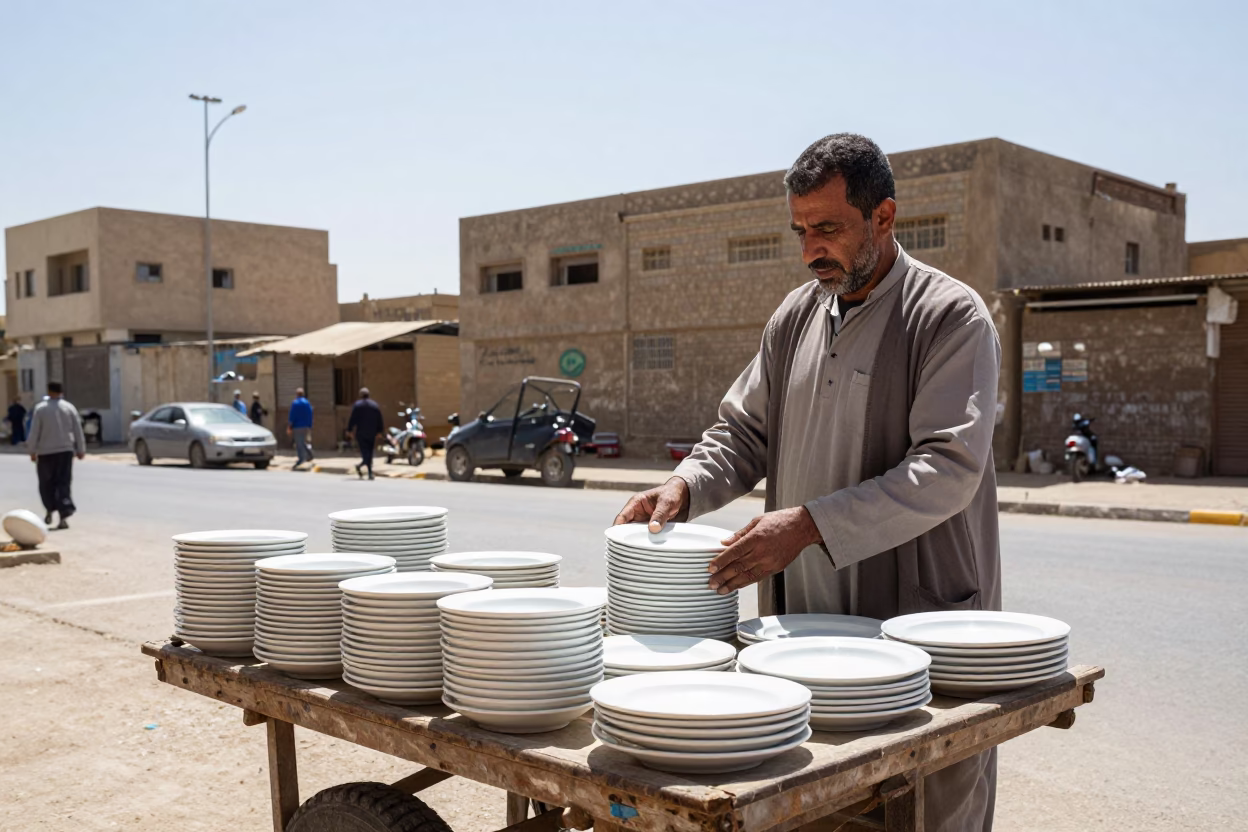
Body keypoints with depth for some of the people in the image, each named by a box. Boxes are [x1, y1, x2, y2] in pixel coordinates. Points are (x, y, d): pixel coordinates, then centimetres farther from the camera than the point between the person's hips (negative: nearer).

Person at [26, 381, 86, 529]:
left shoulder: (40, 408, -5)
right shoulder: (69, 408, 1)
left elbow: (34, 432, -5)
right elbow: (78, 431, 3)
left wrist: (32, 451, 2)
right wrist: (81, 450, 10)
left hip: (46, 452, -2)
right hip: (65, 451, 2)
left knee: (46, 483, 15)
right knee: (63, 483, 0)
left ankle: (49, 511, 16)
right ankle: (64, 516, -10)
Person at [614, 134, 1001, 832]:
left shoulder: (951, 317, -9)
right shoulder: (797, 317, 11)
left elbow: (947, 471, -18)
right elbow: (744, 433, 16)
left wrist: (809, 524, -25)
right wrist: (683, 488, -5)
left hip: (921, 620, -5)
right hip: (806, 616, 5)